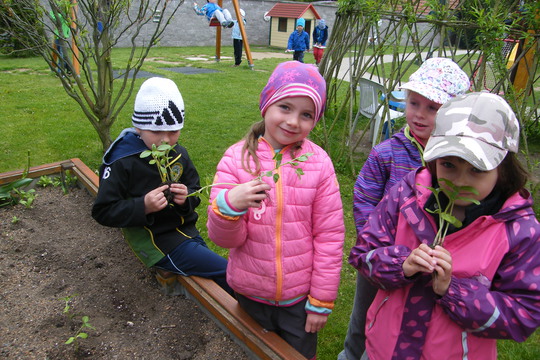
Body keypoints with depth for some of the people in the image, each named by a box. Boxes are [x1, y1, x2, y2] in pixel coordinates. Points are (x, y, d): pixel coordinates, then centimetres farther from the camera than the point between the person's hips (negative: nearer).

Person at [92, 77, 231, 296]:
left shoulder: (179, 154, 2)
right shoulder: (121, 162, -14)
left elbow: (194, 187, 12)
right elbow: (103, 211, -12)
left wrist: (187, 197, -12)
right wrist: (143, 206, -27)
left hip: (184, 227, 7)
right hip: (154, 239, -7)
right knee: (226, 272, -12)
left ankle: (170, 270, 26)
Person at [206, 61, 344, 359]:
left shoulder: (318, 163, -12)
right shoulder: (237, 158, -11)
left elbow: (329, 235, -6)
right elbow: (224, 239, -11)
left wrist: (321, 301, -3)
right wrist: (229, 205, -33)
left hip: (299, 298, -1)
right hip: (250, 295, 1)